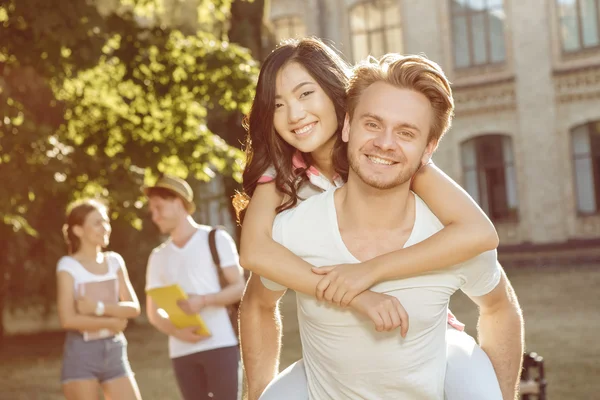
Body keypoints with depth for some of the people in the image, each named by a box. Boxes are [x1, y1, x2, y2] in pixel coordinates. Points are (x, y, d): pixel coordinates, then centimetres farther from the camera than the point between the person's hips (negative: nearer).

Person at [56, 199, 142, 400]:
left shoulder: (114, 261, 6)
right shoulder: (68, 266, -8)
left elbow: (133, 307, 0)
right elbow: (68, 319, -16)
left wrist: (99, 307, -16)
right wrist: (111, 323, -8)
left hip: (114, 351, 5)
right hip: (81, 352, -5)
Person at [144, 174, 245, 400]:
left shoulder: (216, 239, 3)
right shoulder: (158, 256, 13)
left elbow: (239, 287, -2)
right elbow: (153, 312, 11)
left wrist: (204, 300, -20)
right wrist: (176, 331, -10)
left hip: (220, 345, -4)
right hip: (182, 351, 4)